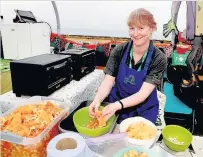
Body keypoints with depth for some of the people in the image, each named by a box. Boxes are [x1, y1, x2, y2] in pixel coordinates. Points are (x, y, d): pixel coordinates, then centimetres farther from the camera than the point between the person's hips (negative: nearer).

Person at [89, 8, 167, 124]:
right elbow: (107, 82, -13)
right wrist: (98, 99, -32)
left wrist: (118, 105, -40)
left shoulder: (159, 59, -18)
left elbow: (143, 94, -24)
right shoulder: (119, 50, -12)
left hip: (143, 113, -2)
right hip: (116, 106, 2)